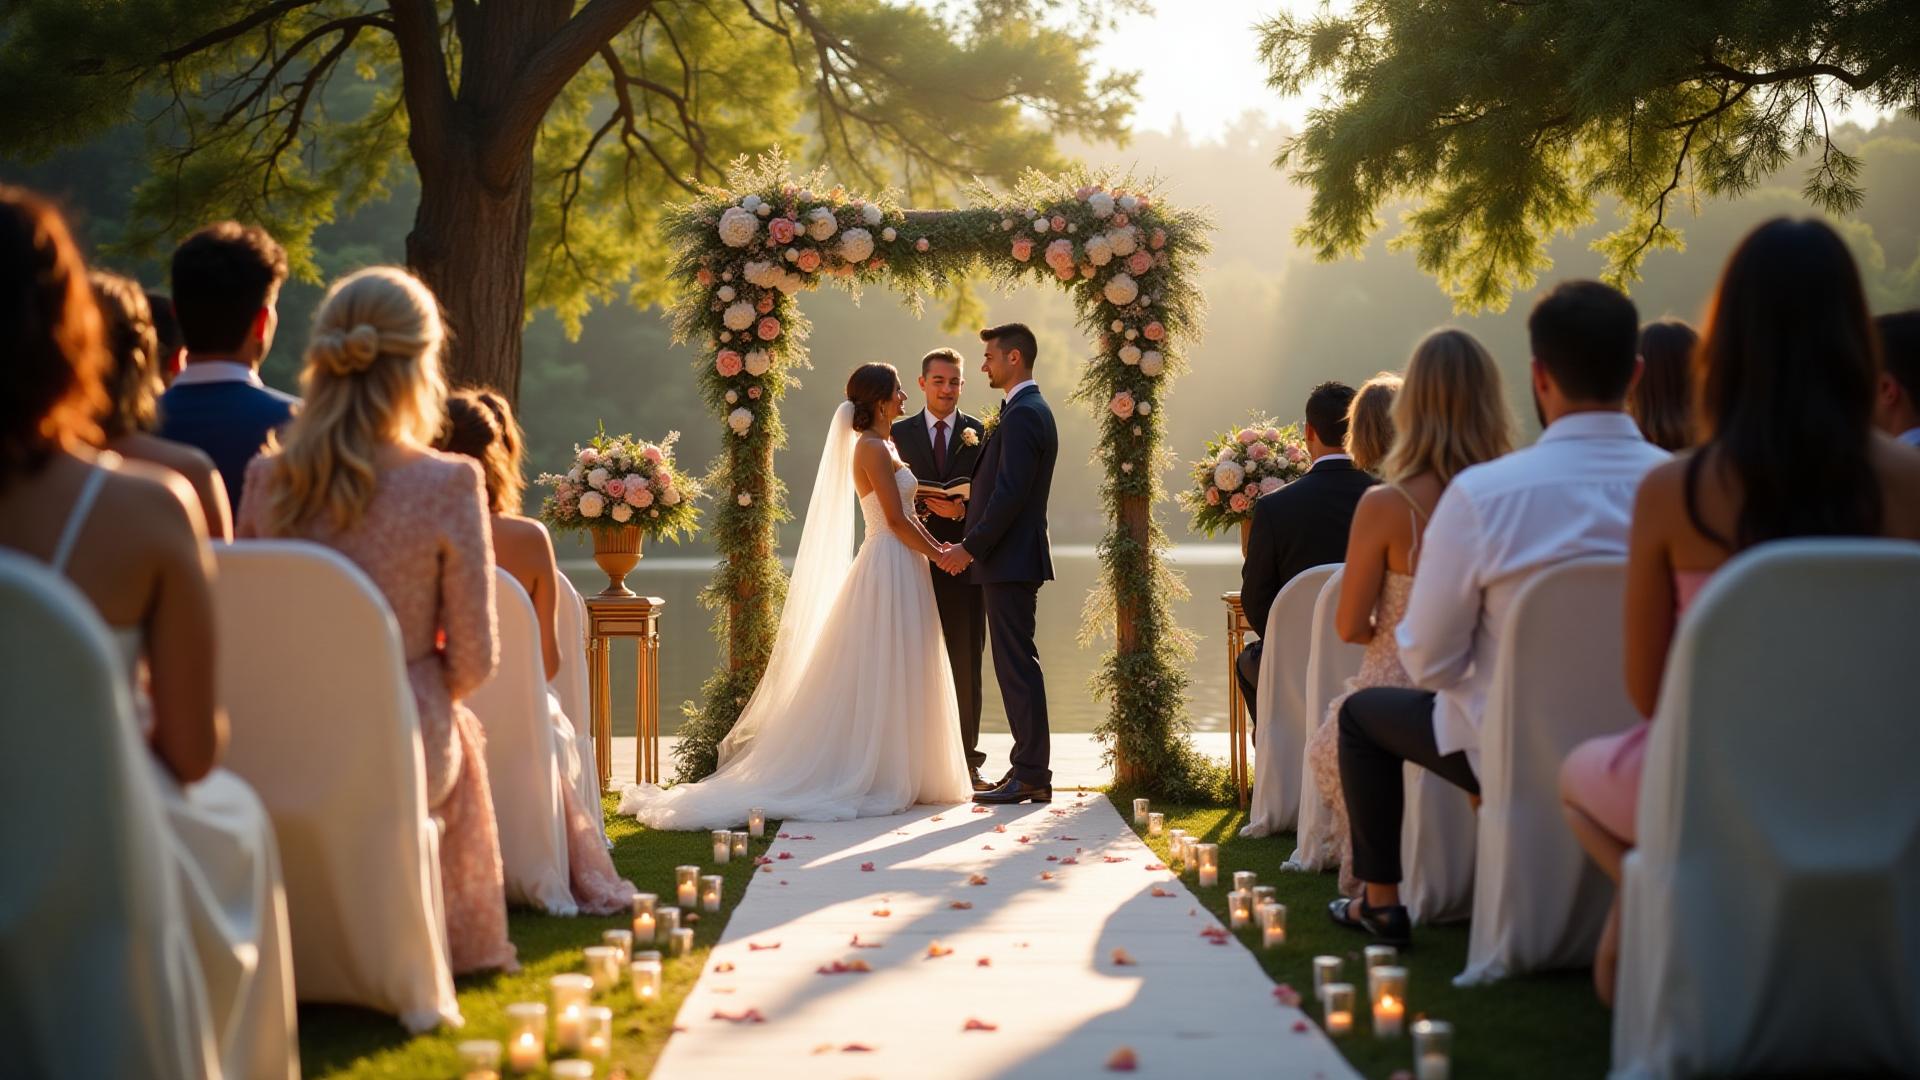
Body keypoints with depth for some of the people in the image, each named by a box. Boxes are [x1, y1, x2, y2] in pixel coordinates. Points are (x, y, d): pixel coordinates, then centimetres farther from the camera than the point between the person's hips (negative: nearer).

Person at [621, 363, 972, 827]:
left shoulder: (882, 446, 16)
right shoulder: (872, 448, -14)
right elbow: (896, 521, -18)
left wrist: (937, 545, 7)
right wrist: (937, 554, -10)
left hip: (897, 568, 10)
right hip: (890, 568, -10)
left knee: (886, 679, 11)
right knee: (882, 677, -6)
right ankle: (877, 777, -3)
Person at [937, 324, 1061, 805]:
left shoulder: (1022, 415, -15)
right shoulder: (1031, 410, 18)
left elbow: (1009, 495, -22)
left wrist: (970, 548, -17)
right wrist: (973, 544, 16)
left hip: (1010, 561, -11)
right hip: (1012, 558, 11)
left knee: (1017, 665, -8)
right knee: (1016, 666, 13)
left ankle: (1030, 775, -5)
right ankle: (1029, 769, 17)